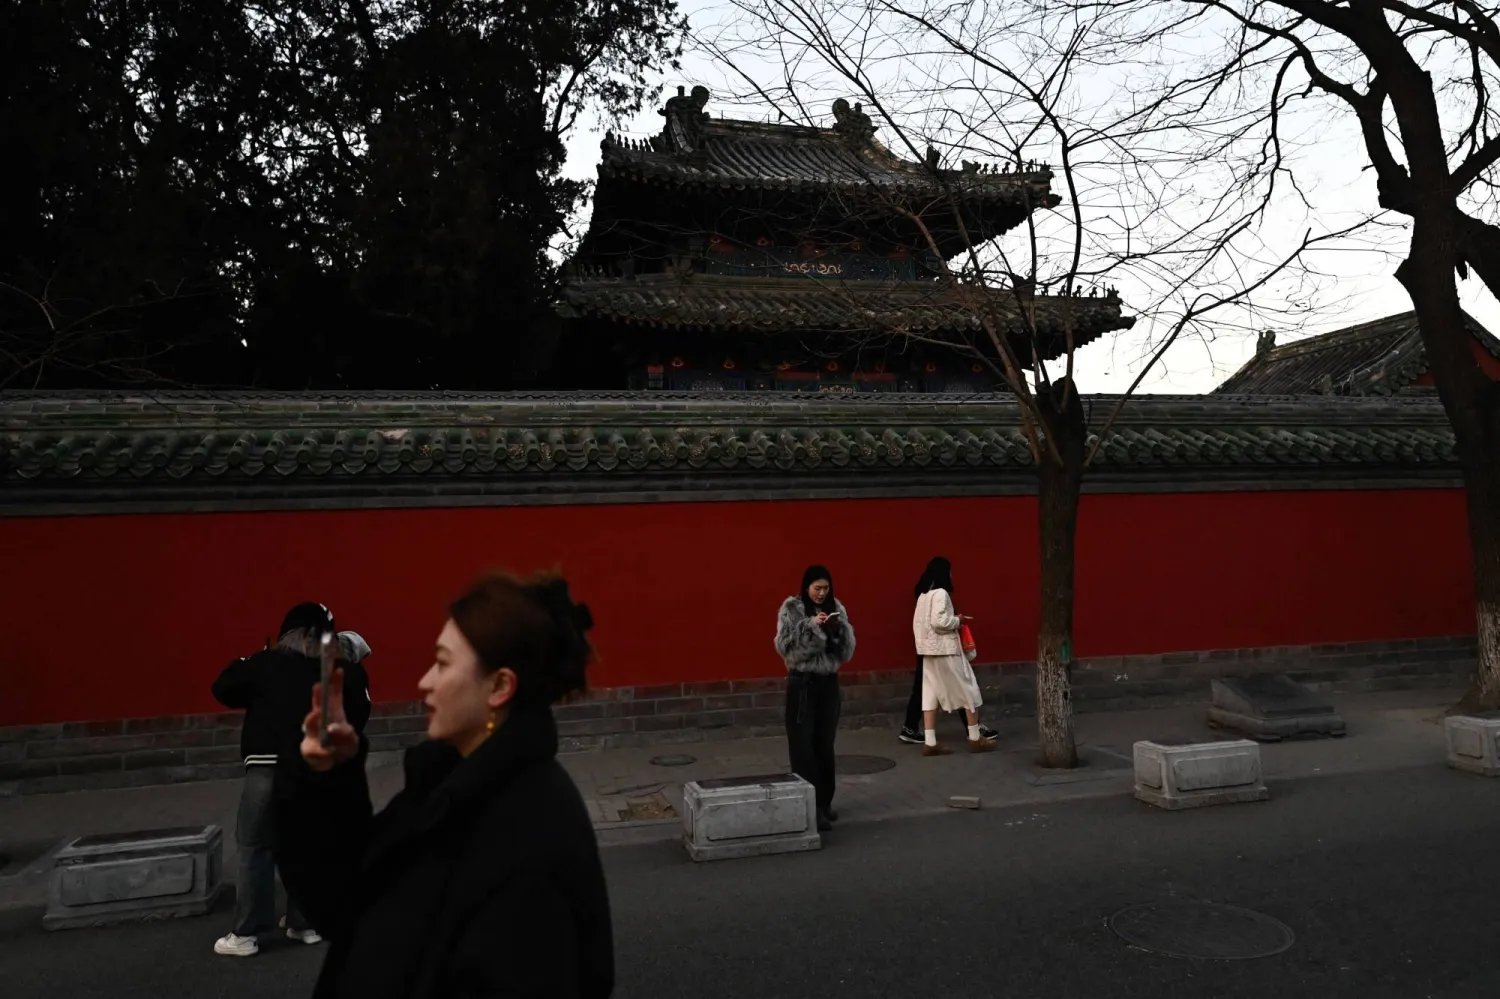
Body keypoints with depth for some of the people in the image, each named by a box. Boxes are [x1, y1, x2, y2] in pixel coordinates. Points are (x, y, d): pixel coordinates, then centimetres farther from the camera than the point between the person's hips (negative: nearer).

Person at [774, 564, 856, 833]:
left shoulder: (836, 608, 6)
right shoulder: (791, 608, -4)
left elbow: (847, 652, 4)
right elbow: (784, 646, -13)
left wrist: (839, 628, -14)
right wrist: (810, 625, -20)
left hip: (828, 683, 4)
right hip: (801, 684, -4)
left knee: (825, 745, 8)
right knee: (804, 746, -8)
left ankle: (825, 802, 19)